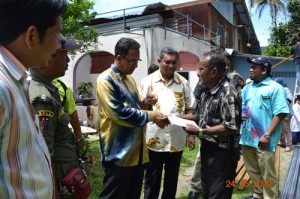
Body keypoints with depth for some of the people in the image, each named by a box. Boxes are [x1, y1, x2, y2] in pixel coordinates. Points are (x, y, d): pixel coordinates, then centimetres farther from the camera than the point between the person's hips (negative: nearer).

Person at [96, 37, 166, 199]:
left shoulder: (129, 79, 13)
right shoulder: (106, 80, -14)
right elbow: (119, 113, -23)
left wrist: (144, 104, -1)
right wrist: (151, 116, -19)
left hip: (137, 150, 9)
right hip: (120, 153, -8)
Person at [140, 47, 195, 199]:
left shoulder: (183, 83, 5)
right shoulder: (148, 81, -2)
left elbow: (189, 110, 8)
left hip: (177, 139, 3)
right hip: (154, 139, -2)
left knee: (172, 178, 18)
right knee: (152, 179, 11)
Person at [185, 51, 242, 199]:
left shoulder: (228, 93, -22)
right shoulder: (207, 90, 7)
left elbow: (230, 127, -25)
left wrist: (200, 131, -22)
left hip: (222, 153, -9)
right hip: (207, 148, 9)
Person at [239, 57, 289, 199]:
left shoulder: (275, 88, -6)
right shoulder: (247, 88, 13)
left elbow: (280, 113, -13)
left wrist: (267, 135, -19)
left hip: (263, 139, -6)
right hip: (247, 137, 6)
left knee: (267, 174, 6)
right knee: (253, 171, 18)